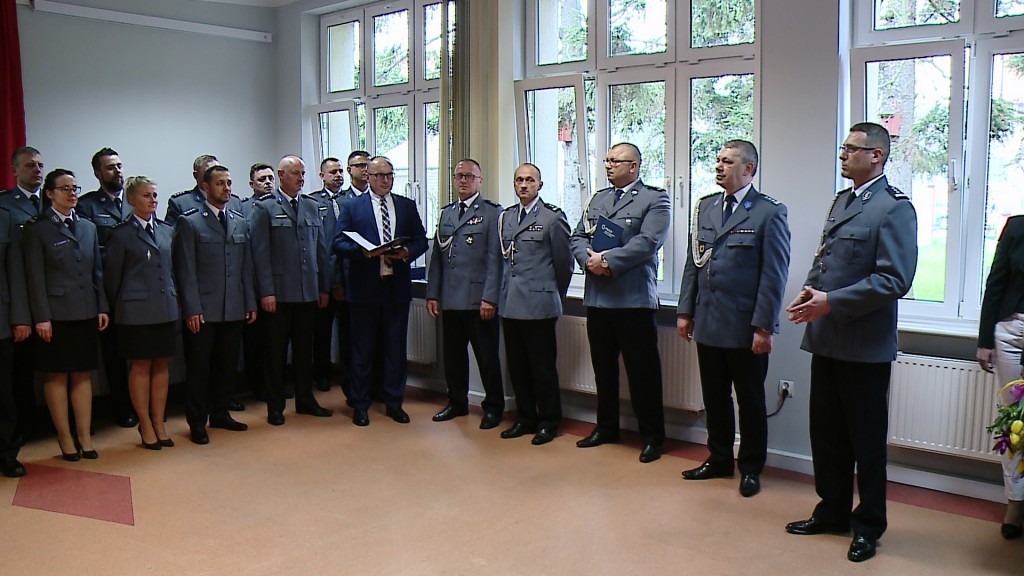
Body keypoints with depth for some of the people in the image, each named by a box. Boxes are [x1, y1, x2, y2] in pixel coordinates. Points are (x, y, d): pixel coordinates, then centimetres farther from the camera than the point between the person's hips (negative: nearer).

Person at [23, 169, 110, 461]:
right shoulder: (37, 229, -2)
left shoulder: (88, 227, 12)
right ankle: (65, 437, 12)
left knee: (83, 375, 8)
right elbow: (35, 277, -6)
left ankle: (84, 436, 15)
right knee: (56, 376, 4)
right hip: (56, 314, -4)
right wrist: (41, 317, -12)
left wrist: (102, 307, 6)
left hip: (86, 313, 4)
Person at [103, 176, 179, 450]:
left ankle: (159, 423, 18)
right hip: (137, 311, -5)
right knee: (141, 366, 3)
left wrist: (173, 296, 11)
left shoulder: (167, 231, 12)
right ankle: (146, 425, 13)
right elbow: (112, 276, 0)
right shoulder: (121, 234, -3)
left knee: (162, 366, 9)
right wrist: (118, 309, 4)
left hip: (166, 308, 5)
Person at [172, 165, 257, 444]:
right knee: (199, 367, 4)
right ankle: (197, 422, 14)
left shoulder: (240, 222, 13)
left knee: (227, 365, 12)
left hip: (234, 309, 5)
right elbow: (185, 270, -7)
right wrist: (192, 309, -12)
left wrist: (250, 303, 9)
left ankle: (220, 414, 26)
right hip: (203, 311, -5)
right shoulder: (189, 222, -2)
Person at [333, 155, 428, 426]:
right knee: (363, 348, 5)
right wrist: (362, 251, -19)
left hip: (397, 285, 2)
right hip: (364, 287, -2)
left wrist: (407, 252, -11)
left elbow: (421, 240, 9)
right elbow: (340, 242, -1)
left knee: (396, 347, 7)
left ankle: (394, 403, 19)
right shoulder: (352, 206, 5)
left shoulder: (407, 206, 12)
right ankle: (359, 405, 16)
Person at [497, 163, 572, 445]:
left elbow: (563, 262, -1)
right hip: (510, 304, 6)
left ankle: (548, 423, 14)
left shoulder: (553, 217, -4)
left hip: (539, 305, -5)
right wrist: (504, 292, 14)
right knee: (517, 365, 11)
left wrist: (556, 295, 6)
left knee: (543, 366, 1)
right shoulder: (505, 217, 13)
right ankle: (525, 418, 24)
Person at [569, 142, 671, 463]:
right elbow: (578, 237, 13)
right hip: (597, 296, 6)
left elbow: (647, 242, -15)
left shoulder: (654, 200, -2)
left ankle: (652, 437, 10)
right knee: (603, 367, 15)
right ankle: (606, 427, 29)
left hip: (634, 298, -6)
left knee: (642, 371, -1)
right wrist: (589, 259, -8)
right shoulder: (597, 199, 18)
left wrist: (609, 261, -18)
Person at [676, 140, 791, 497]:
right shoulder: (705, 207, 10)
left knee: (750, 401, 10)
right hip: (708, 324, 5)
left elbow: (774, 274, -11)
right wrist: (685, 310, 9)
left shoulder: (769, 212, -7)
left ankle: (750, 468, 25)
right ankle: (719, 460, 31)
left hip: (746, 328, -5)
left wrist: (764, 326, -14)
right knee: (714, 397, 15)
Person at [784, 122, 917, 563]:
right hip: (827, 340, 8)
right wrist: (811, 288, 1)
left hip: (865, 345, -8)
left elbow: (894, 279, -19)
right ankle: (832, 513, 32)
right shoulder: (841, 201, 14)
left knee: (866, 440, 7)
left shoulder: (895, 208, -12)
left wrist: (831, 302, -22)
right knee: (825, 432, 16)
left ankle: (868, 527, 23)